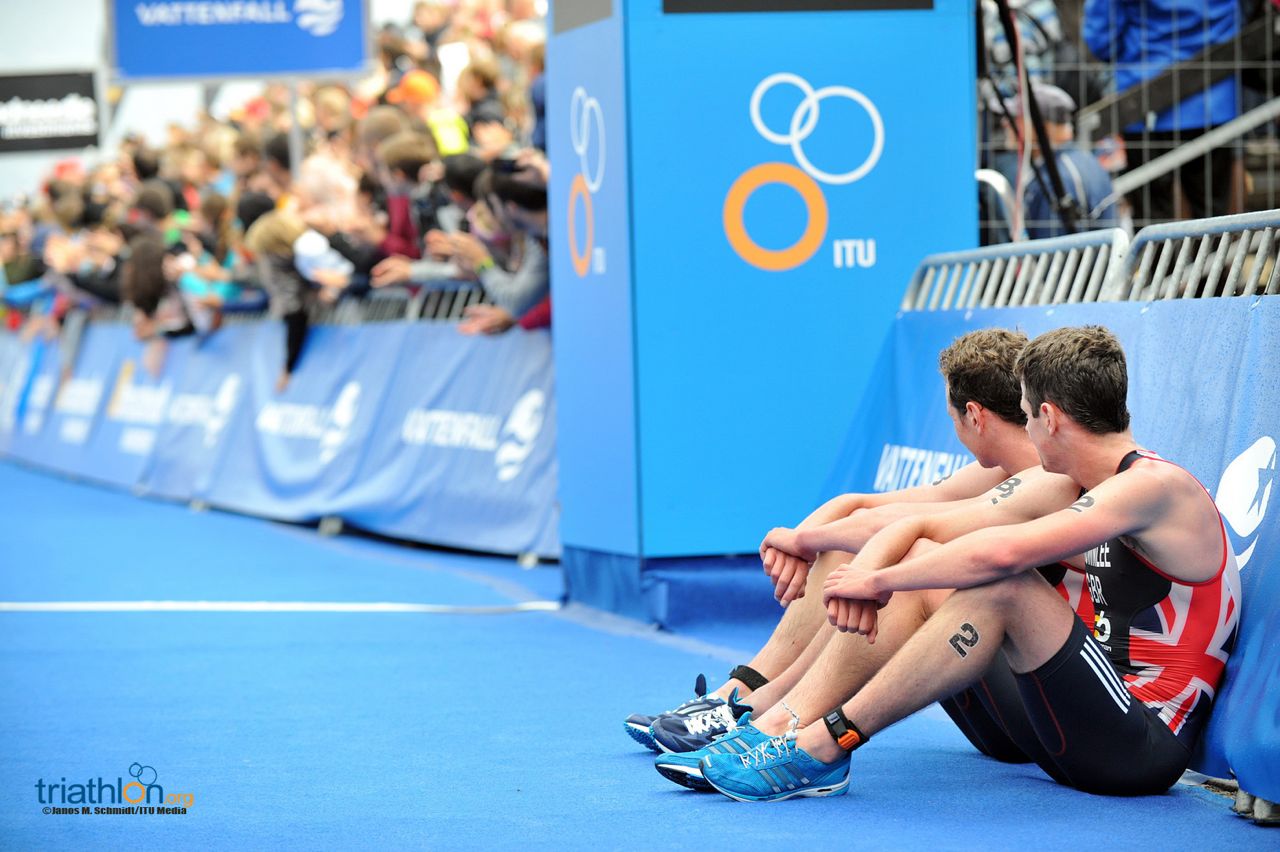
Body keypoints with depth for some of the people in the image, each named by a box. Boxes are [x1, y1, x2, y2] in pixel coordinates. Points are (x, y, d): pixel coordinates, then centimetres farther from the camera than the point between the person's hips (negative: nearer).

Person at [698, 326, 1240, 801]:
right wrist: (867, 574, -9)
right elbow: (917, 526, 12)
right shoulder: (1064, 493, 11)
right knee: (918, 557, 5)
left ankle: (823, 748, -24)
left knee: (1002, 586, -29)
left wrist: (878, 579, -17)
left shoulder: (1156, 486, -16)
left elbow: (1001, 553, -28)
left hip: (1146, 745, -9)